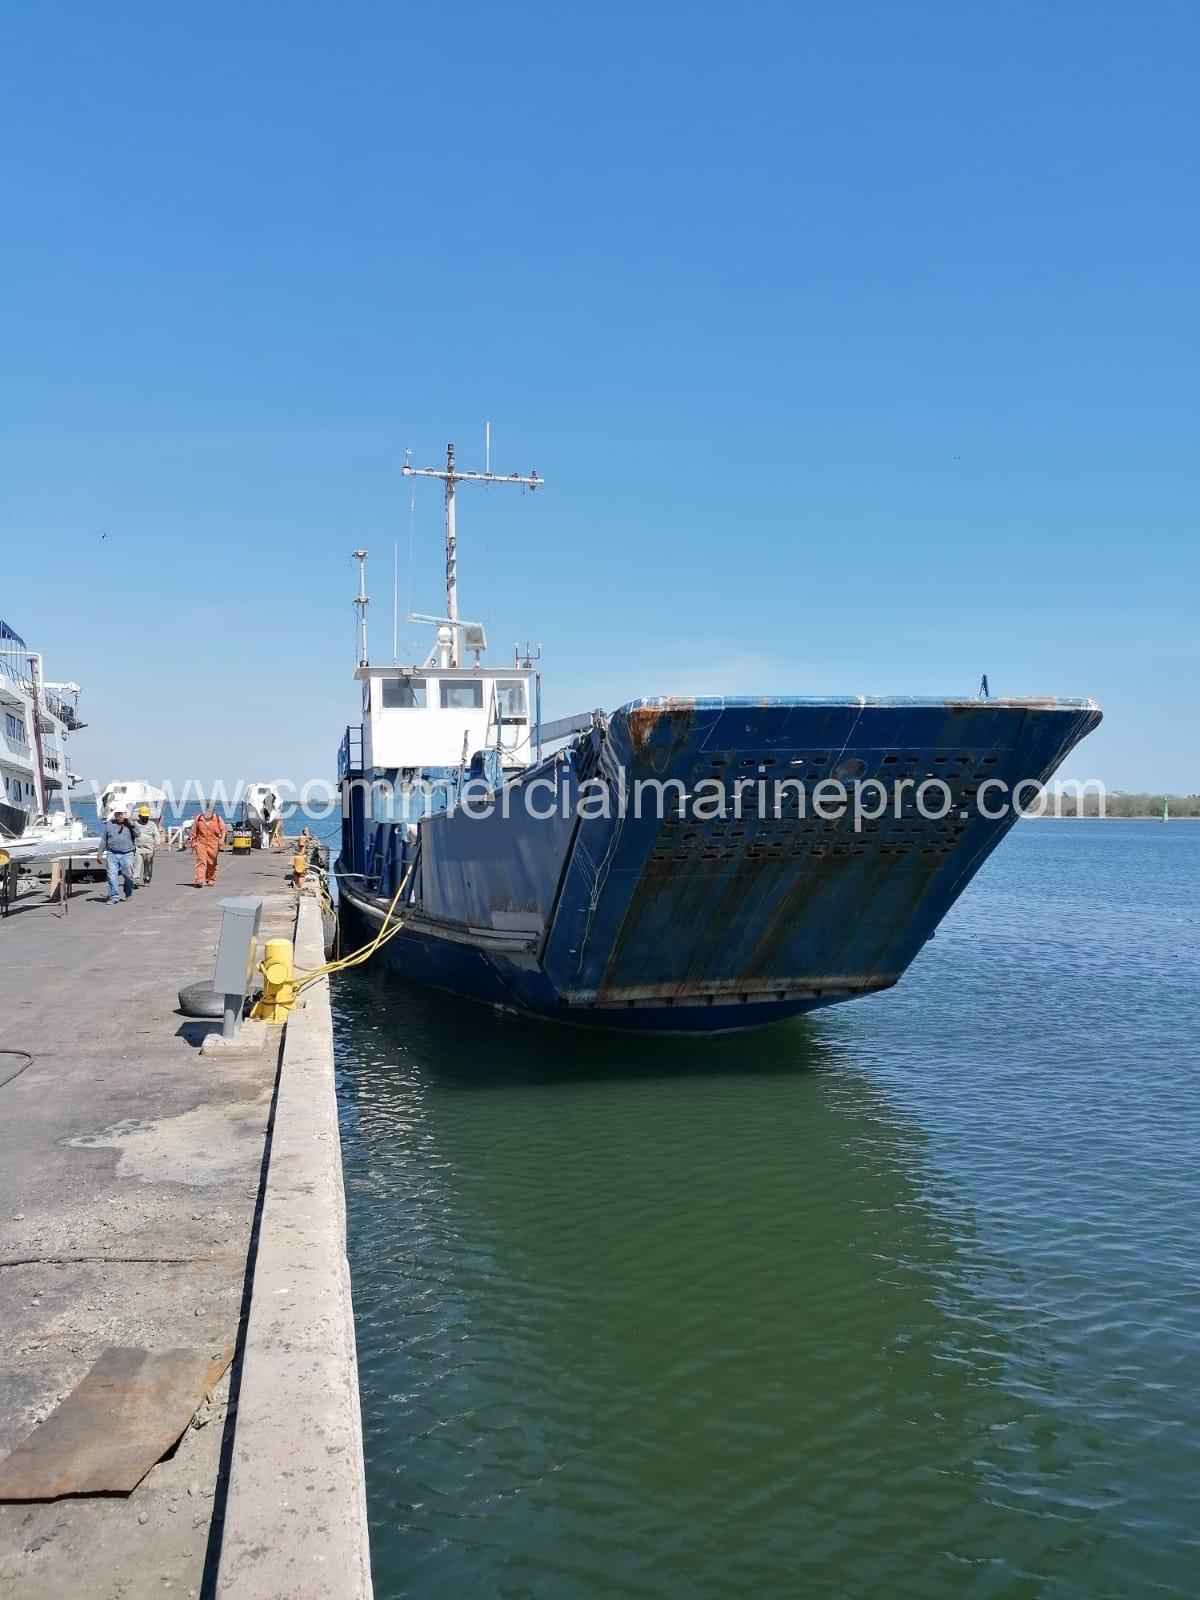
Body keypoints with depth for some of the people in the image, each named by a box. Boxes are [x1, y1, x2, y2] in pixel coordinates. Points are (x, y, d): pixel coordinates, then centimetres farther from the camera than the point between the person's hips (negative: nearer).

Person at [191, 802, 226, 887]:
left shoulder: (218, 819, 5)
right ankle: (199, 881, -20)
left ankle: (211, 880, 20)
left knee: (211, 863, 6)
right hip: (201, 843, 0)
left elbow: (223, 829, 3)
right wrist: (194, 842, 11)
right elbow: (194, 832, 13)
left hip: (213, 844, 0)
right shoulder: (199, 819, 8)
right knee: (201, 861, -12)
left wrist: (221, 839, -12)